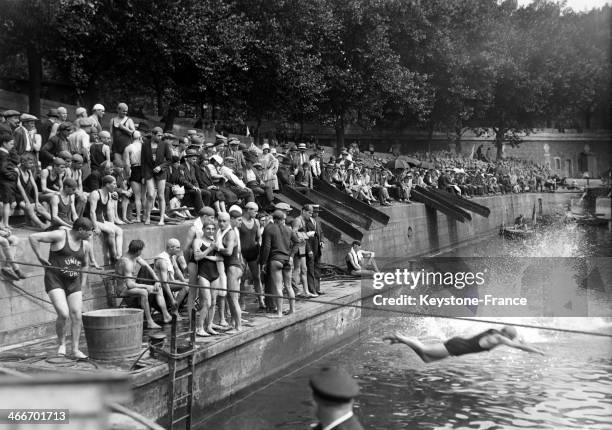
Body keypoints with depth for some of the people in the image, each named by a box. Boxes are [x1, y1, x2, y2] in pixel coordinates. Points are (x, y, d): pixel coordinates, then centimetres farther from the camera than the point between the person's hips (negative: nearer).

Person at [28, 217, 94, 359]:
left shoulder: (86, 245, 8)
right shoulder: (59, 236, -10)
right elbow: (33, 237, -11)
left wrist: (83, 285, 16)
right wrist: (40, 257, -10)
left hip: (73, 283, 6)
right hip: (55, 280, -5)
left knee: (77, 316, -1)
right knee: (63, 314, -18)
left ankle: (75, 349, 11)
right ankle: (61, 344, 7)